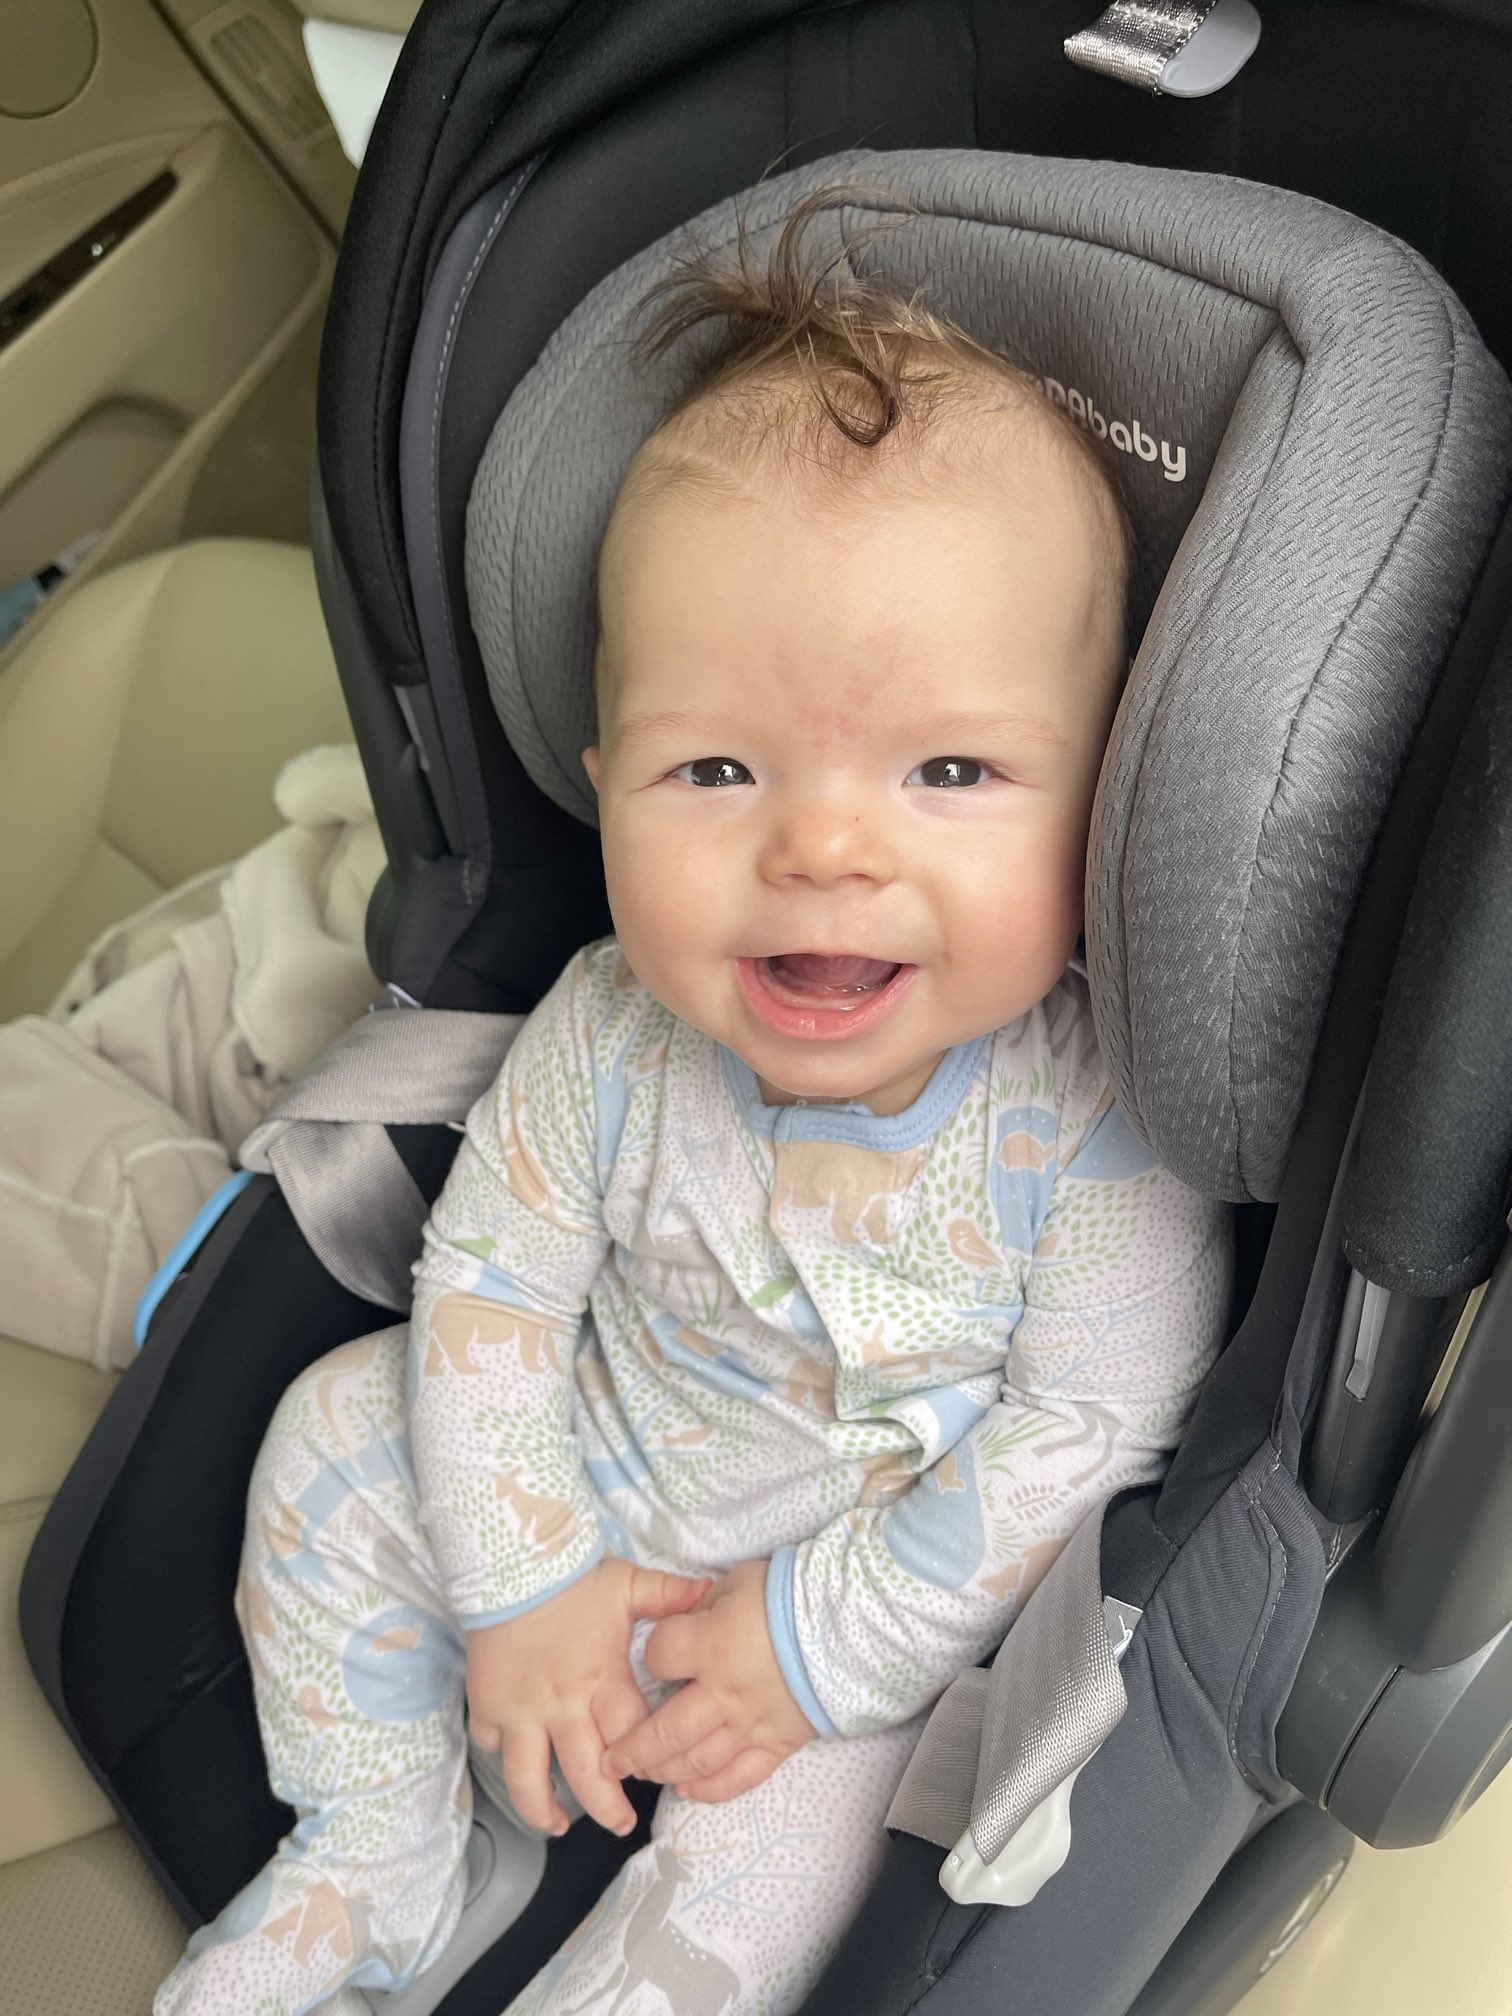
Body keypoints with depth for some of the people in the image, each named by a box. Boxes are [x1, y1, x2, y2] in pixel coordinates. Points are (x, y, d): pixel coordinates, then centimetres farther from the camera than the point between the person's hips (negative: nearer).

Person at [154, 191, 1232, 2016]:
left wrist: (817, 1642, -20)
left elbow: (1082, 1438, -23)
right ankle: (371, 1863, 18)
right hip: (568, 1498, 3)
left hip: (876, 1583, -2)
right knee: (339, 1433, -2)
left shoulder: (1097, 1128, -31)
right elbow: (487, 1284, -11)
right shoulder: (607, 1040, -23)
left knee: (780, 1824, -16)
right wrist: (522, 1584, -14)